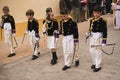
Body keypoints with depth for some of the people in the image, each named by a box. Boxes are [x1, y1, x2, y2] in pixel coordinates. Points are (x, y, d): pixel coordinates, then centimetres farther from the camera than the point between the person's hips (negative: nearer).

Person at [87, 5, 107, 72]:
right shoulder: (92, 20, 5)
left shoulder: (103, 21, -14)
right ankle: (94, 63, 35)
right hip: (92, 37, 7)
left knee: (98, 51, -2)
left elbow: (105, 31, -13)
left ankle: (98, 66, 10)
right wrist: (89, 33, 0)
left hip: (99, 37, -7)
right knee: (92, 51, 16)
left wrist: (104, 40, -14)